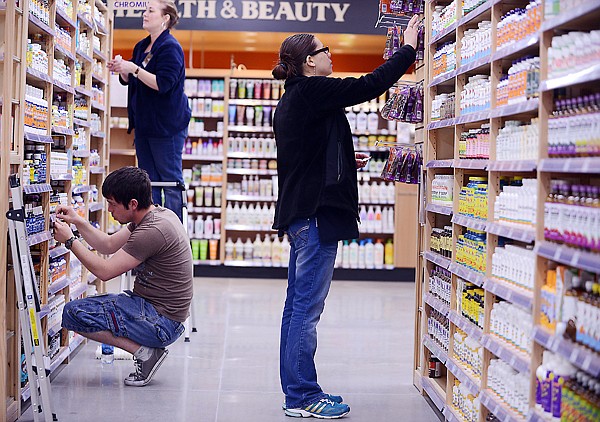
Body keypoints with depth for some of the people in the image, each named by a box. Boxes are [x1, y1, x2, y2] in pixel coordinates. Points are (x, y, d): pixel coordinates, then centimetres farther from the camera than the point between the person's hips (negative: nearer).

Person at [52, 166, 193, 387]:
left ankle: (144, 351, -8)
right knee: (82, 307, 22)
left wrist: (70, 240, -11)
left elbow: (105, 271, -20)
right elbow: (109, 245, 17)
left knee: (73, 313, -15)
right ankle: (148, 350, 10)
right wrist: (78, 222, 6)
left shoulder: (152, 231, -24)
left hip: (162, 320, -10)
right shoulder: (157, 215, 8)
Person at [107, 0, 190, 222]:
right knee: (148, 179, 10)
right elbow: (130, 81, 21)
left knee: (171, 178, -3)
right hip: (144, 124, 9)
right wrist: (122, 69, 0)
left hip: (167, 124, -9)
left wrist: (133, 68, -24)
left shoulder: (170, 47, -12)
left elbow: (163, 84, -22)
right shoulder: (141, 46, 13)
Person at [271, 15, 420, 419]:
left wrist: (344, 161, 22)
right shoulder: (314, 91, -12)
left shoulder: (290, 101, 19)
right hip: (316, 211, -11)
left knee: (297, 305, 12)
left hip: (298, 211, 11)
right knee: (307, 306, -7)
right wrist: (408, 48, -3)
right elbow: (371, 85, -13)